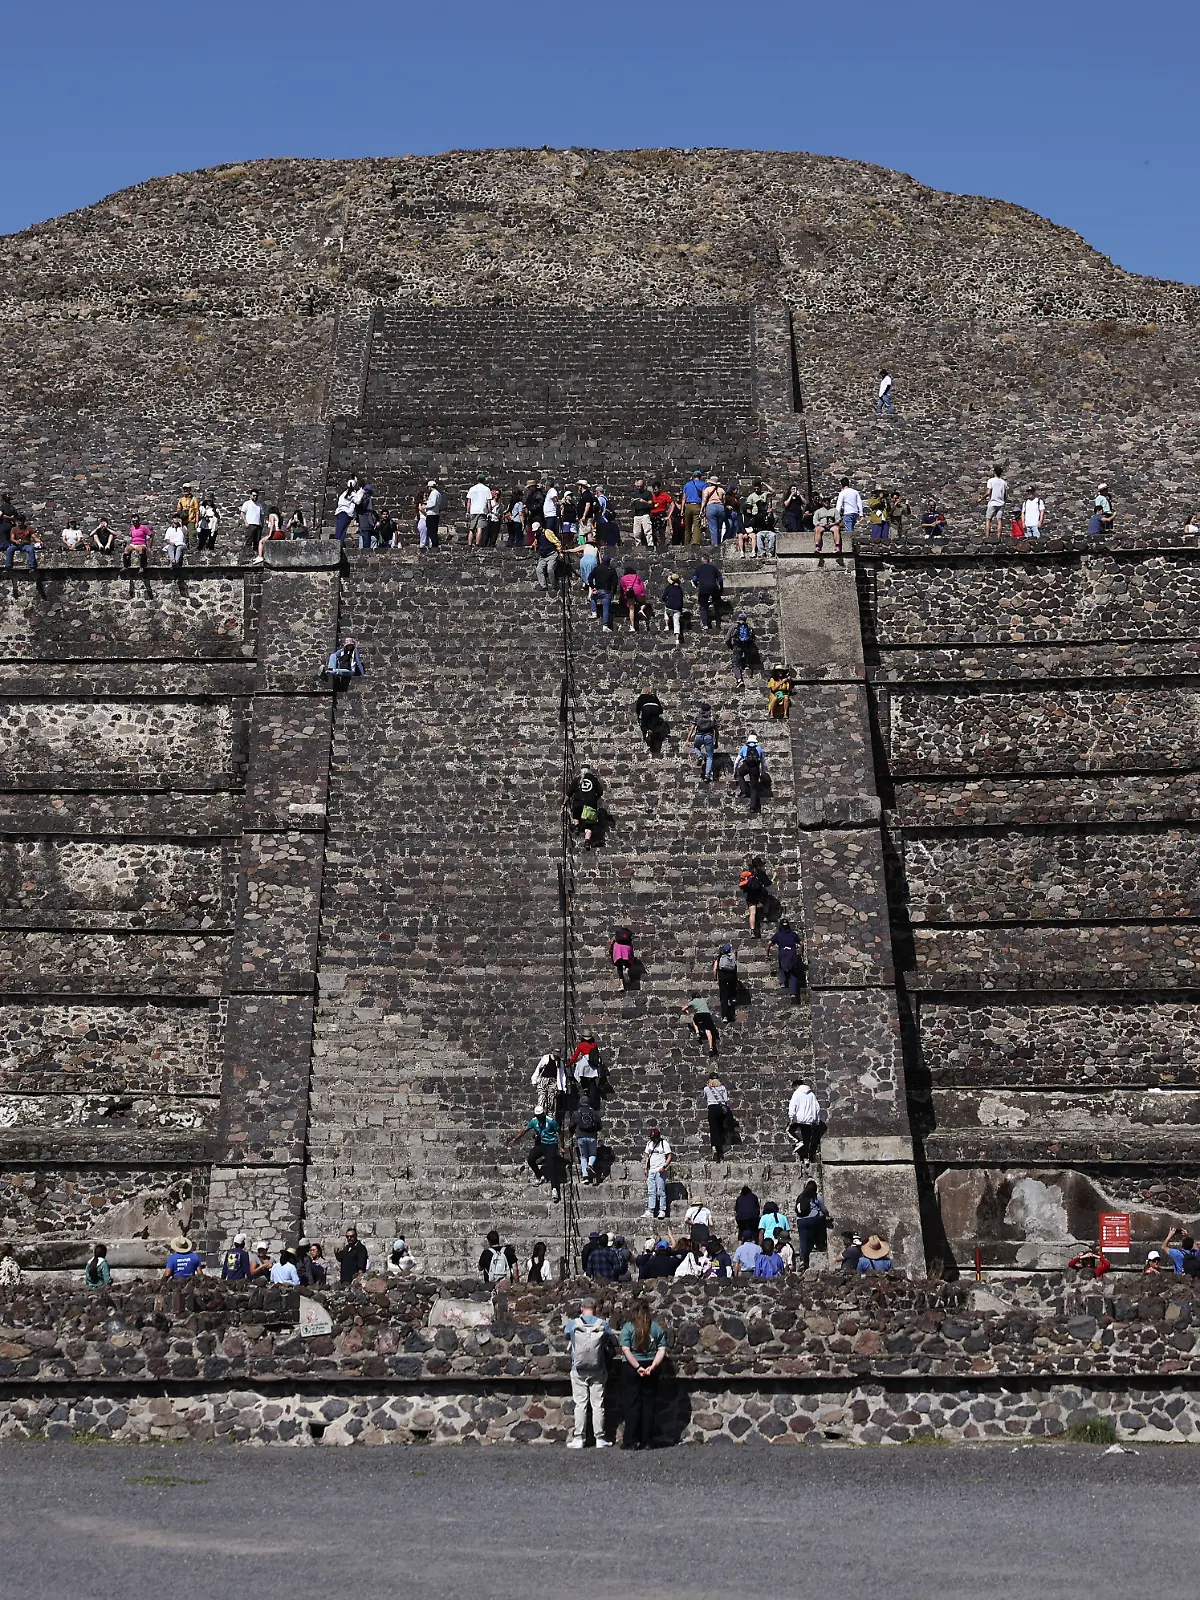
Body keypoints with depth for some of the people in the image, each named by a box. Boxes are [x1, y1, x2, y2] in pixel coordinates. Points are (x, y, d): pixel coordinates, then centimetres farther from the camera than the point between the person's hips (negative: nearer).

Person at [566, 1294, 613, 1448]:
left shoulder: (572, 1324, -5)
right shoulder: (603, 1324, -5)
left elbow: (566, 1335, 14)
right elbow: (610, 1344, 5)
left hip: (578, 1370, 0)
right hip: (598, 1371, 0)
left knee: (580, 1404, 5)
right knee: (598, 1404, 6)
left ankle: (579, 1438, 5)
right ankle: (599, 1438, 7)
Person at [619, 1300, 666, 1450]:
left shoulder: (628, 1327, -4)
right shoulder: (656, 1327, 4)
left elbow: (626, 1350, -13)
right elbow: (662, 1350, -3)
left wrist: (638, 1367, -14)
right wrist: (653, 1366, -9)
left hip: (632, 1369, -2)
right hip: (651, 1370, 2)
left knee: (632, 1404, 3)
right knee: (649, 1404, 8)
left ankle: (630, 1442, 3)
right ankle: (647, 1442, 9)